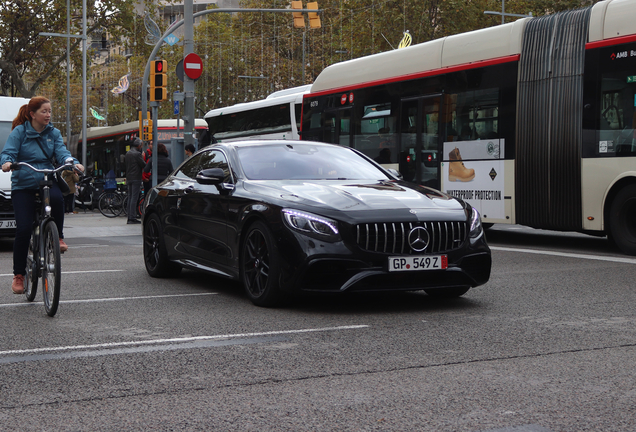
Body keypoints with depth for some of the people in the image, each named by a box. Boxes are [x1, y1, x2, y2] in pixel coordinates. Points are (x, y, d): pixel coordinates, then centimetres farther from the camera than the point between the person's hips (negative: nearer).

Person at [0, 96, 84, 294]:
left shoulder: (53, 133, 8)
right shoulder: (19, 132, -2)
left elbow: (62, 152, -3)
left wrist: (74, 163, -24)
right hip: (23, 184, -2)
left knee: (57, 198, -34)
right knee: (23, 229, -10)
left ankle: (58, 237, -10)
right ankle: (18, 274, 4)